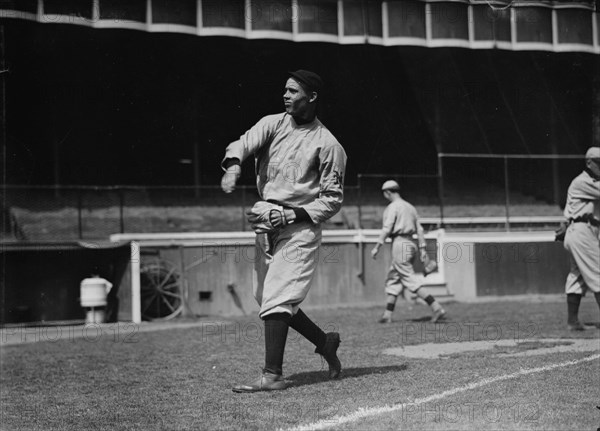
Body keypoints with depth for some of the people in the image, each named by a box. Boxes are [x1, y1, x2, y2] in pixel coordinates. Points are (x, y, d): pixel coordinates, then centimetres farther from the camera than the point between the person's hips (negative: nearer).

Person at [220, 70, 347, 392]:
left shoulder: (327, 144, -3)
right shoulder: (272, 124, 8)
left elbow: (333, 198, -3)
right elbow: (244, 144, -10)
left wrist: (290, 215, -15)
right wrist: (234, 165, -34)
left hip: (300, 225, -6)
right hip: (264, 223, 6)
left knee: (277, 299, -15)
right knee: (267, 297, 10)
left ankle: (273, 375, -11)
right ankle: (324, 341, 29)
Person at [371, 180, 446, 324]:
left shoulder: (393, 207, -7)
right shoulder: (410, 207, 18)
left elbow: (387, 229, -16)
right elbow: (419, 229, 14)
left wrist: (377, 247, -15)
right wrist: (423, 248, 12)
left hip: (399, 243, -9)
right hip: (411, 244, 9)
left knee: (411, 281, -10)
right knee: (392, 280, 14)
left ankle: (437, 308, -17)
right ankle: (387, 315, 14)